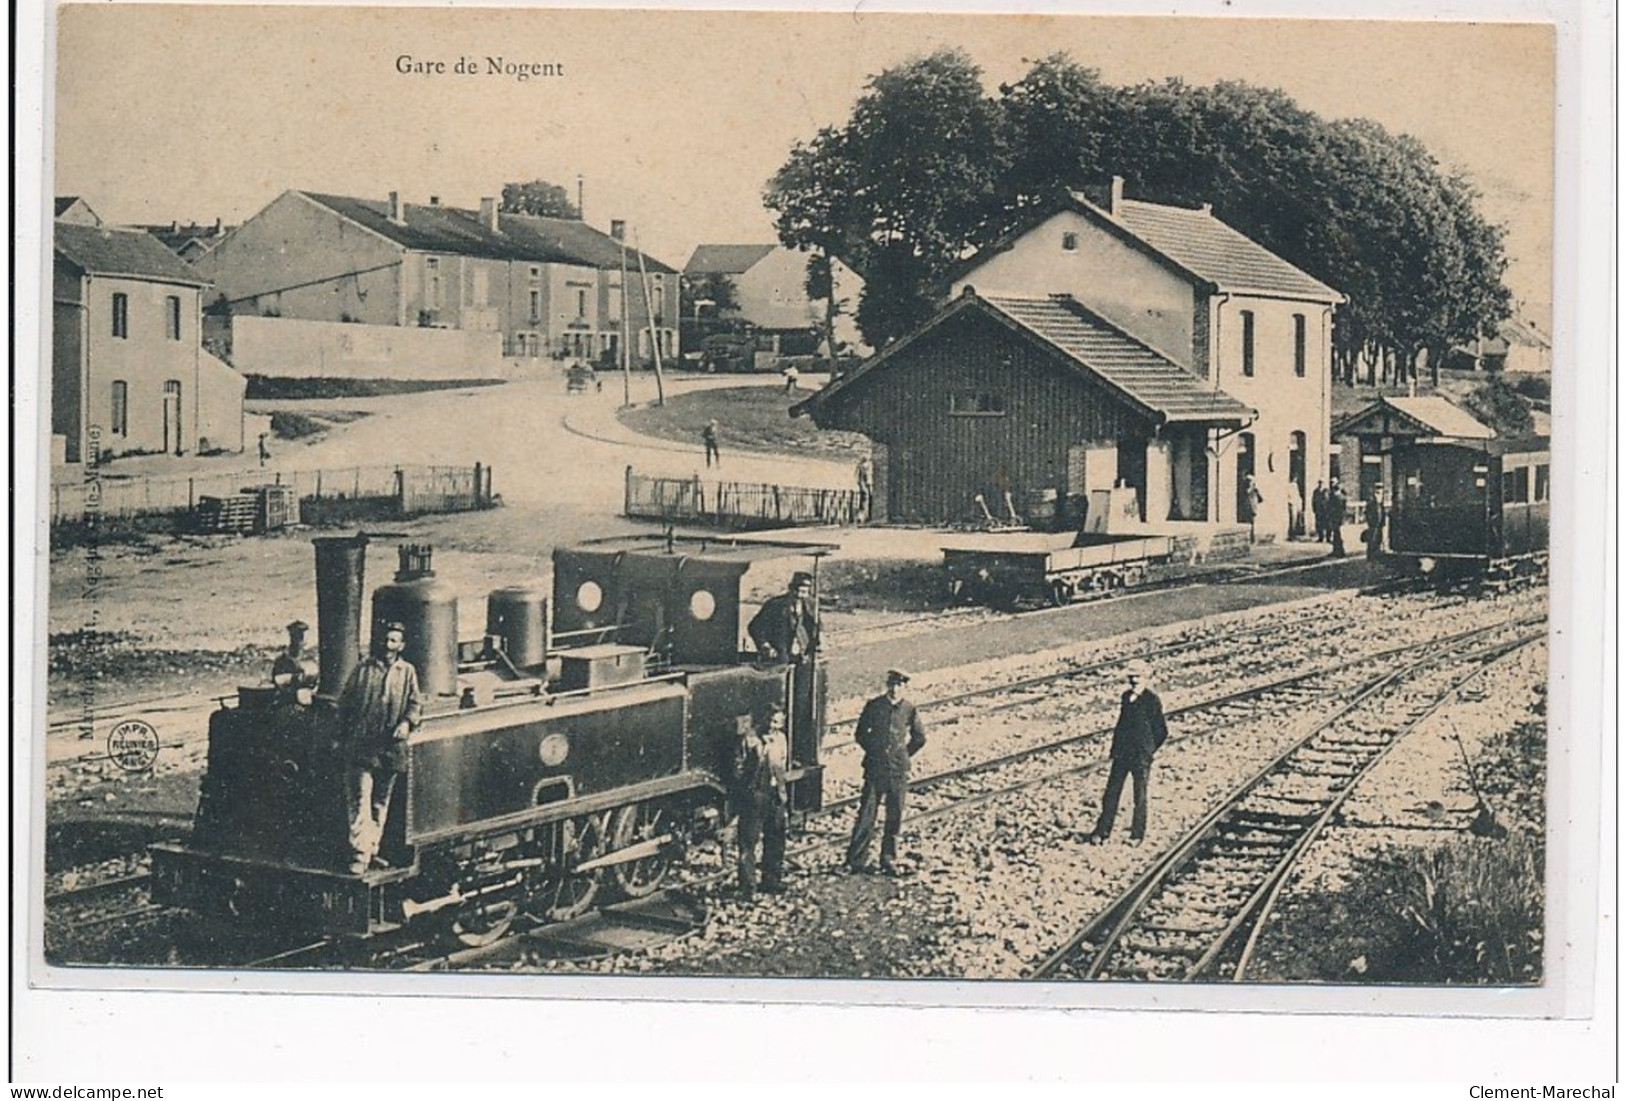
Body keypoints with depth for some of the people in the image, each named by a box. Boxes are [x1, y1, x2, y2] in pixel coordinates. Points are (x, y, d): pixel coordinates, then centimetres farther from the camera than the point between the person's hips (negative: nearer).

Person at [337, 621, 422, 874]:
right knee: (359, 801, -11)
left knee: (381, 802, 13)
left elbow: (415, 702, 10)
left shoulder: (407, 672, 8)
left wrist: (407, 722, -10)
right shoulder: (363, 669, 2)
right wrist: (343, 737, 3)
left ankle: (371, 849, 24)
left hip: (390, 748, 3)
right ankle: (359, 854, -14)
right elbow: (345, 703, 6)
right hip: (361, 747, -3)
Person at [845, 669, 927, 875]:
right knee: (866, 814, -4)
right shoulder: (873, 706, -1)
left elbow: (919, 738, 14)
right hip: (875, 768, -1)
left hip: (898, 771, 1)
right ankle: (856, 860, 1)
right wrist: (874, 752, 7)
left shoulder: (909, 710, 1)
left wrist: (904, 755, 11)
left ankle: (889, 861, 15)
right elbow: (861, 733, 9)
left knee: (894, 818, 6)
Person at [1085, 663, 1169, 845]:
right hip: (1122, 753, 5)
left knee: (1139, 796, 7)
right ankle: (1102, 831, 12)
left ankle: (1138, 834, 19)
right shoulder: (1126, 696, 7)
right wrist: (1116, 747, 10)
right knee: (1112, 791, 6)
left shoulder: (1152, 700, -11)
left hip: (1141, 756, -5)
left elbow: (1162, 732, -6)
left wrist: (1148, 751, -1)